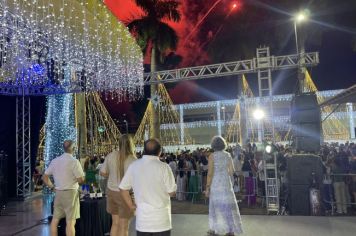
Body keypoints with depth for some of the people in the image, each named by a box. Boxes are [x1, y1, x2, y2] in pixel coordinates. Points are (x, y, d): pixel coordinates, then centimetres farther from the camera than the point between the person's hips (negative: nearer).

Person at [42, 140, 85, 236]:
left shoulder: (54, 161, 6)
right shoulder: (74, 161, -14)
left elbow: (45, 177, 12)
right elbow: (81, 180, -14)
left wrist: (52, 187, 15)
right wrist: (82, 175, 6)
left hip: (58, 193, 6)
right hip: (70, 193, -6)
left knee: (55, 220, 15)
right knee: (70, 222, -2)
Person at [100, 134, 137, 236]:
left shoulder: (111, 155, -5)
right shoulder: (133, 160, -20)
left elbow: (102, 173, 4)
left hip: (111, 191, 5)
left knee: (115, 223, 20)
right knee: (123, 226, 9)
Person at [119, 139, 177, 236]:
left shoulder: (133, 166, -3)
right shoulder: (164, 167, -15)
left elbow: (123, 188, 4)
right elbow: (171, 192, -9)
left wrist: (131, 205, 14)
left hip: (142, 217, 3)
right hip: (161, 218, -3)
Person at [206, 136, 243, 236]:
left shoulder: (212, 156, -10)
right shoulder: (228, 155, 1)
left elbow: (210, 173, -14)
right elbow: (232, 171, 2)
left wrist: (207, 187, -10)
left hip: (215, 183, -3)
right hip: (226, 182, 3)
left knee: (216, 204, 11)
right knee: (227, 204, 9)